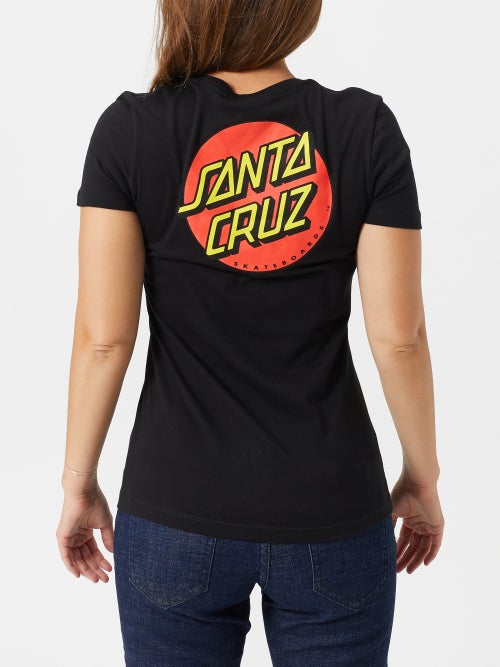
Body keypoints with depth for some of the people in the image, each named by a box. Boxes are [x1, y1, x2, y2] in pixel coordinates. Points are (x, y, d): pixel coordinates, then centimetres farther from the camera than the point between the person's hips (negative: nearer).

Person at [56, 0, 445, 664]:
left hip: (176, 512, 0)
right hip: (332, 511, 1)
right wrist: (423, 479, 7)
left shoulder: (130, 129, -8)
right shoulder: (367, 127, -7)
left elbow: (103, 337, -9)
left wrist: (79, 483, 4)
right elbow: (398, 337, -7)